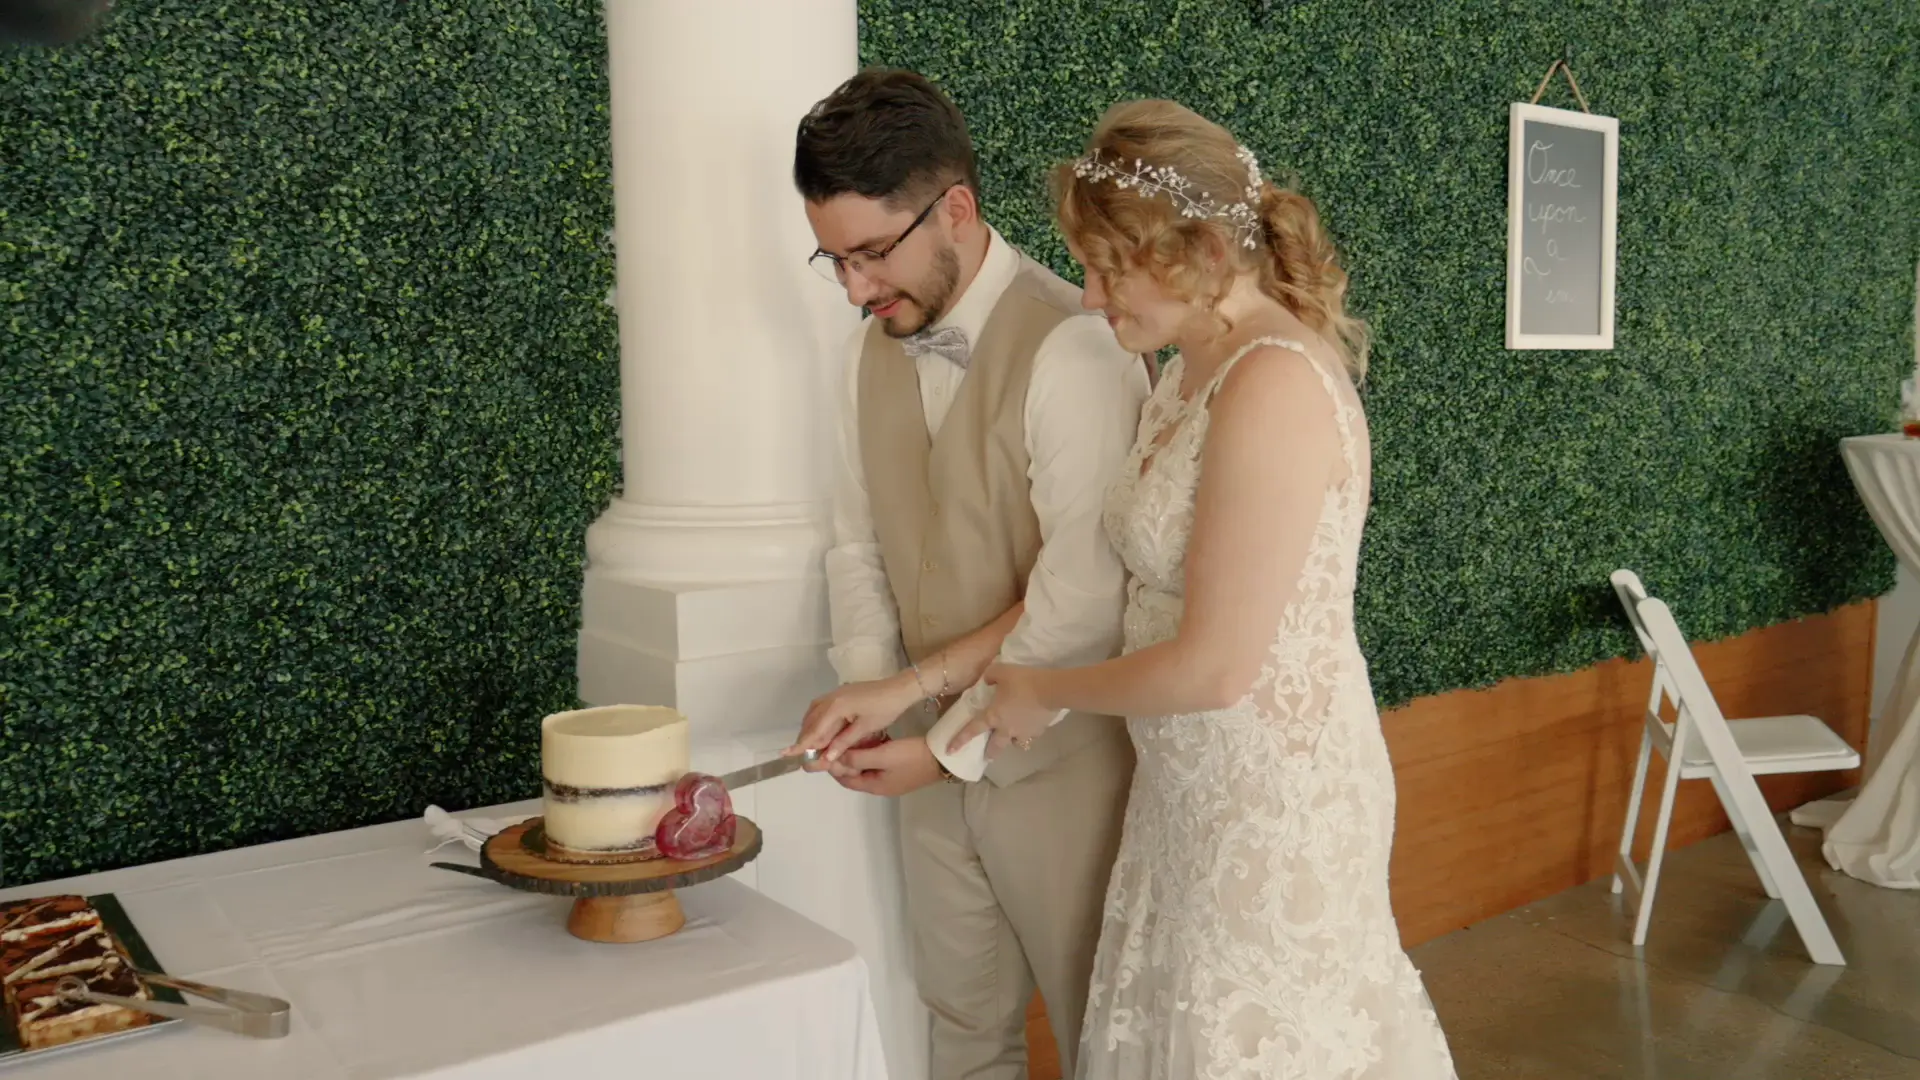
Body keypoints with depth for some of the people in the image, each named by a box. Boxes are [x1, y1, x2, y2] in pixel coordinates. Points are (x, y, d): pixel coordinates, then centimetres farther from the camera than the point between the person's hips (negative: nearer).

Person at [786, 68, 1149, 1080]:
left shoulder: (1071, 350, -22)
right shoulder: (872, 349, 3)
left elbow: (1081, 607, -22)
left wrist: (932, 718, -15)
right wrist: (865, 689, -7)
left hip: (1059, 761, -6)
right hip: (939, 755, 6)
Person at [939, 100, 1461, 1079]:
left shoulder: (1273, 386, -22)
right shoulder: (1191, 374, 5)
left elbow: (1216, 664, -23)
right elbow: (1110, 580, 7)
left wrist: (1045, 692, -7)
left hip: (1272, 796, -8)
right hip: (1195, 788, 8)